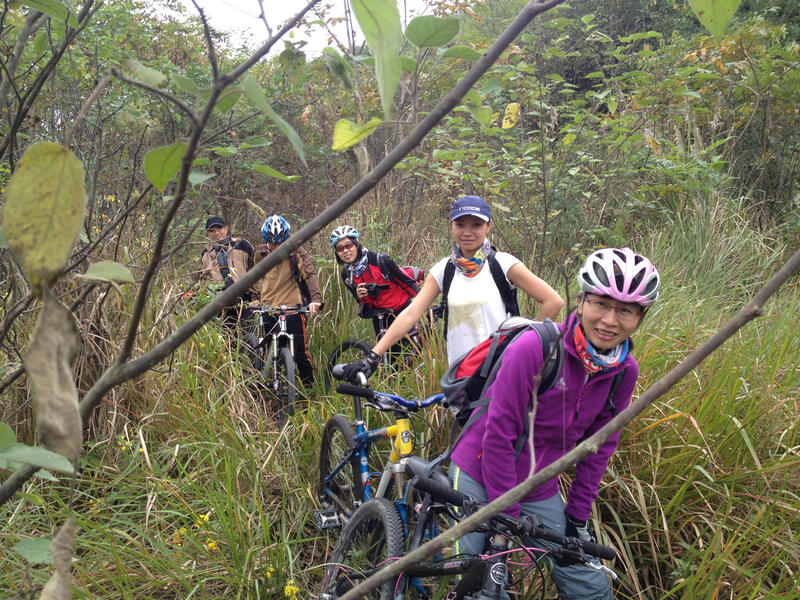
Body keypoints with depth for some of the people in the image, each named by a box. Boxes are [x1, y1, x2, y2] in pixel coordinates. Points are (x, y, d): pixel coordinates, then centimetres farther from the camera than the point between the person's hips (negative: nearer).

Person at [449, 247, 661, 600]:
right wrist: (506, 517, -16)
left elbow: (599, 446, 6)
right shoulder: (536, 347, -24)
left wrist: (578, 516, 6)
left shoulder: (624, 372, -6)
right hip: (480, 476, -4)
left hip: (539, 491, 5)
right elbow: (498, 434, -21)